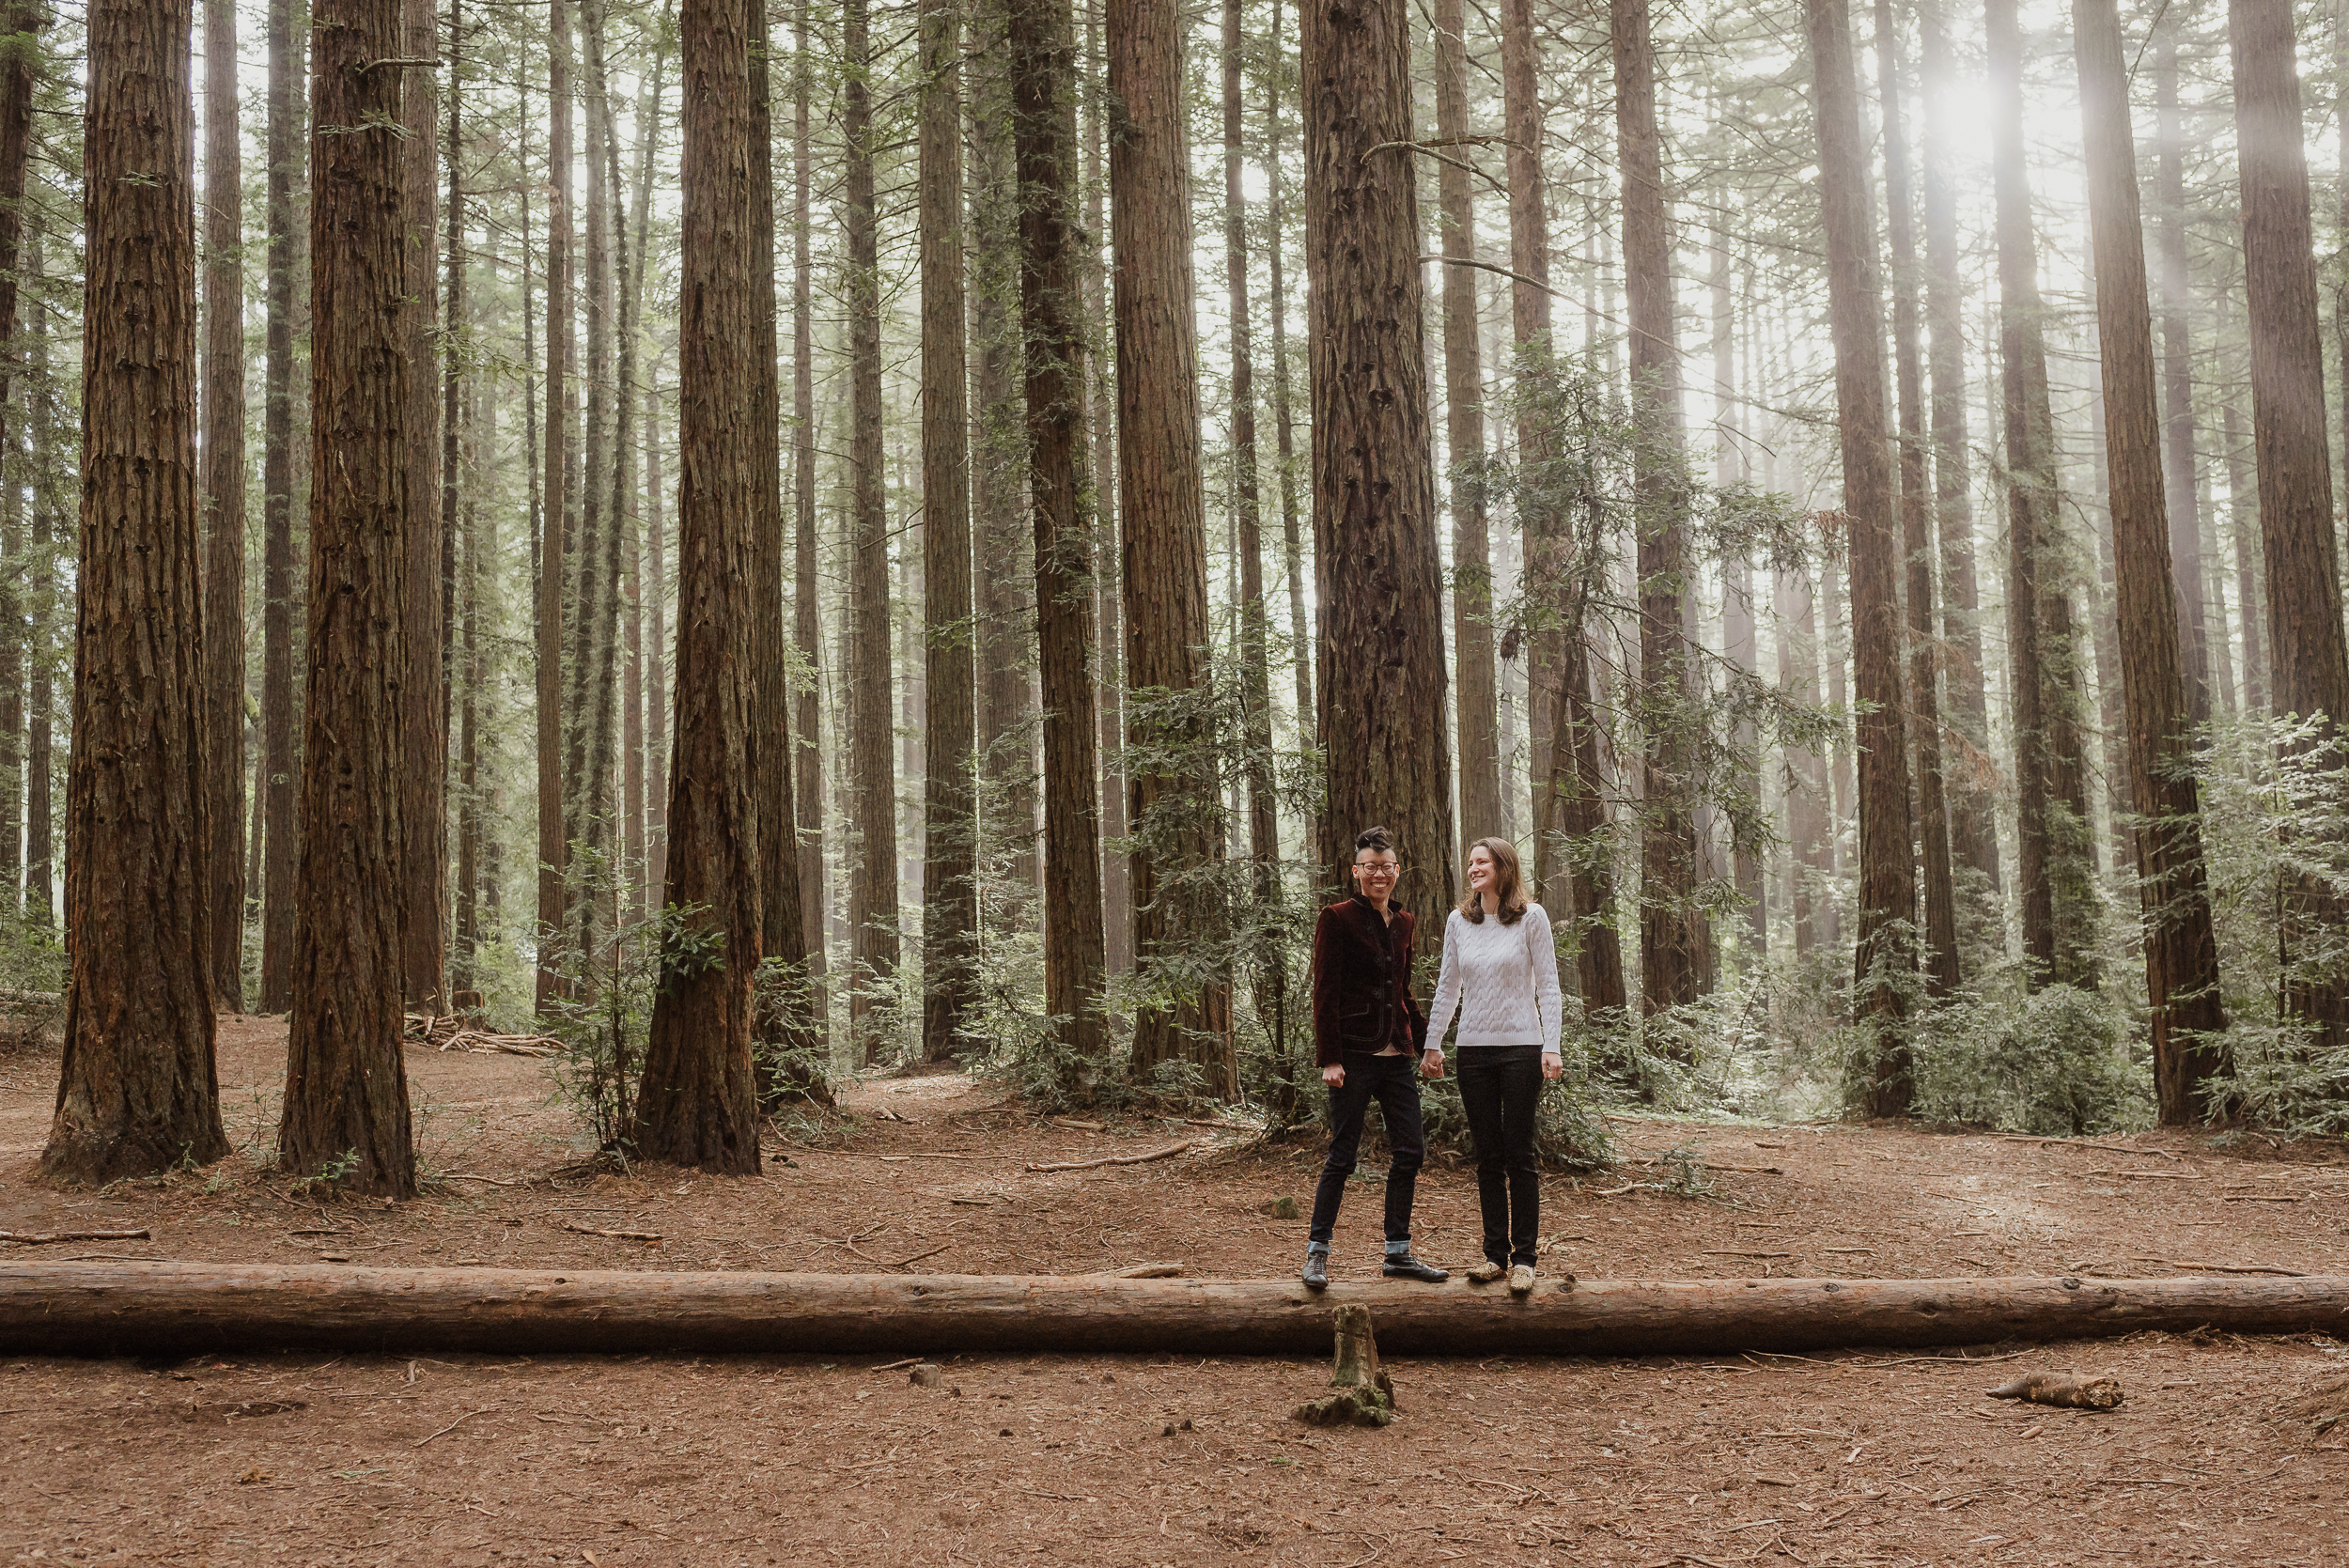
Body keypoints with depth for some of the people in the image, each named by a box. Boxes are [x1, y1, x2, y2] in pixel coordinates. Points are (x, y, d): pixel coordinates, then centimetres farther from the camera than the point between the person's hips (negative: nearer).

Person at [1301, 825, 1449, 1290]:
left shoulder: (1402, 922, 14)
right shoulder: (1337, 918, -6)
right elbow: (1324, 993, -9)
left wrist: (1426, 1039, 13)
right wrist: (1329, 1058, -15)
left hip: (1396, 1055, 6)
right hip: (1355, 1055, -6)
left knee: (1411, 1151, 6)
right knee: (1342, 1155, -2)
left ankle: (1398, 1253, 17)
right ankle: (1317, 1253, 8)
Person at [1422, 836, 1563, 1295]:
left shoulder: (1531, 917, -2)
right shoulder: (1459, 922, 8)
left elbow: (1547, 986, -1)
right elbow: (1447, 987, 15)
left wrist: (1551, 1046, -9)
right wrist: (1432, 1045, 13)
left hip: (1521, 1047, -4)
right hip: (1474, 1050, 4)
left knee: (1519, 1154, -2)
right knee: (1487, 1157, 7)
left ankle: (1524, 1257, 3)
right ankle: (1495, 1253, 13)